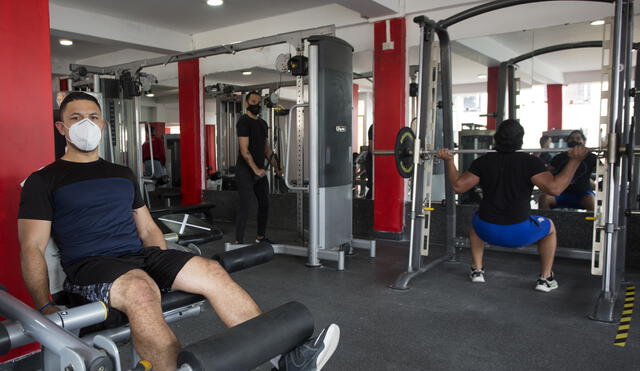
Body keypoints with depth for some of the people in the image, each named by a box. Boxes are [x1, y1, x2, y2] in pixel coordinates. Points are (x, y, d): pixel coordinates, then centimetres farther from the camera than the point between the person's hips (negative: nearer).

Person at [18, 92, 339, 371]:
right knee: (141, 290, -39)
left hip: (141, 255, 5)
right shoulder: (44, 181, 6)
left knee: (210, 271, -20)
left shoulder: (122, 174, 21)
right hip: (90, 266, -4)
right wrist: (44, 309, -16)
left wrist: (170, 270, 11)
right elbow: (32, 248, -2)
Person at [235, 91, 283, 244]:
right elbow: (244, 149, -20)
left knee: (264, 204, 14)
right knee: (245, 207, -9)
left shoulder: (262, 123, 15)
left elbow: (266, 148, 18)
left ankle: (260, 238, 27)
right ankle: (238, 242, -3)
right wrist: (255, 169, -28)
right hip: (245, 170, -9)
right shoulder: (244, 122, -12)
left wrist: (276, 167, 10)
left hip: (260, 170, 9)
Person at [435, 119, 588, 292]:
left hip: (487, 231, 2)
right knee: (550, 228, 30)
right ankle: (545, 279, 26)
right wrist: (575, 160, -9)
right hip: (519, 233, -2)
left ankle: (477, 270, 31)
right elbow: (554, 188, -16)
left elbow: (458, 186, 2)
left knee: (476, 223, 39)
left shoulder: (483, 161, 2)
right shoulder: (530, 161, -5)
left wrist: (448, 160, 13)